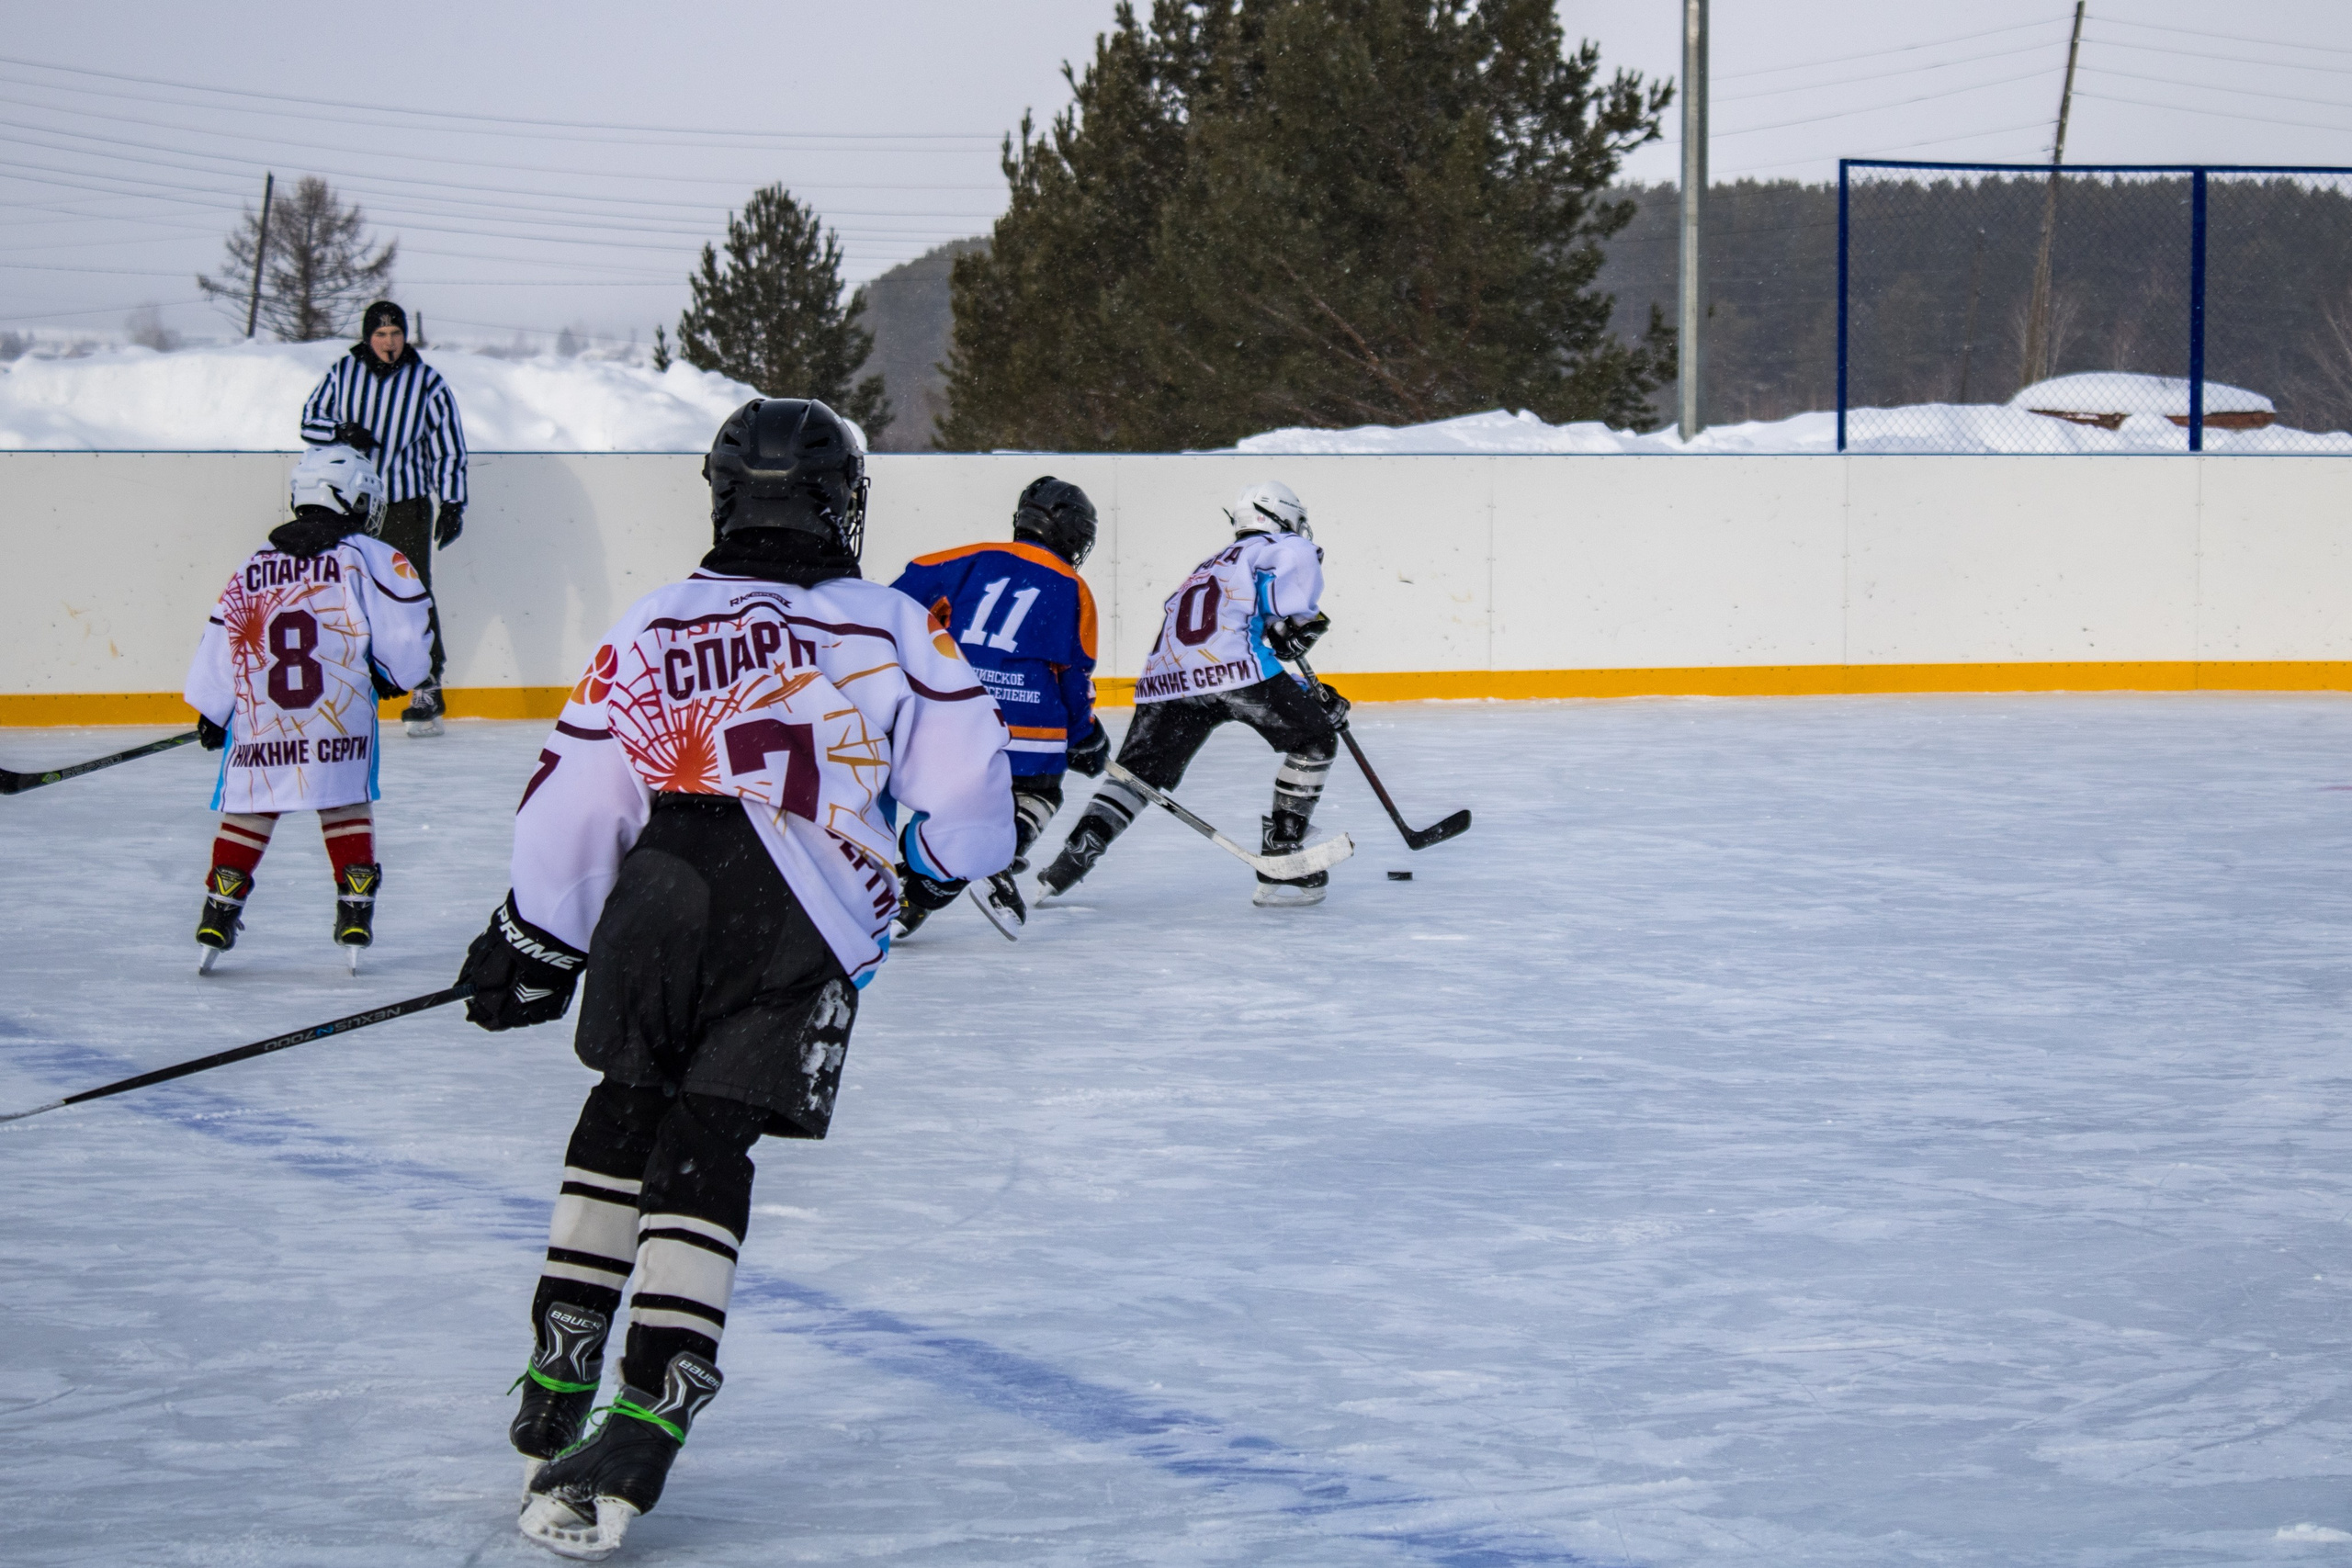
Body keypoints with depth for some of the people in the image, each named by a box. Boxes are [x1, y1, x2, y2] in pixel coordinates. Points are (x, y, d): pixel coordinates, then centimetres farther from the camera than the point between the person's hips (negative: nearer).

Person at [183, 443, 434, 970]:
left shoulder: (254, 564, 13)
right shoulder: (368, 558, 1)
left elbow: (222, 640, 13)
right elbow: (405, 628, -4)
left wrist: (211, 714, 21)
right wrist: (395, 675, 16)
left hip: (257, 716, 3)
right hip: (339, 715, -2)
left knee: (246, 810, 11)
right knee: (346, 806, 10)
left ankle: (219, 908, 7)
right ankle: (355, 907, 7)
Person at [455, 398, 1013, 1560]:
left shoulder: (656, 626, 11)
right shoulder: (898, 631, 8)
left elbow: (572, 811, 12)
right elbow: (964, 807, 7)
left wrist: (529, 950, 23)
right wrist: (928, 866, 29)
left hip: (658, 904, 2)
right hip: (802, 943, -1)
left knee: (623, 1118, 22)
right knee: (703, 1155, 0)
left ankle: (554, 1399, 27)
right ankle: (634, 1444, -12)